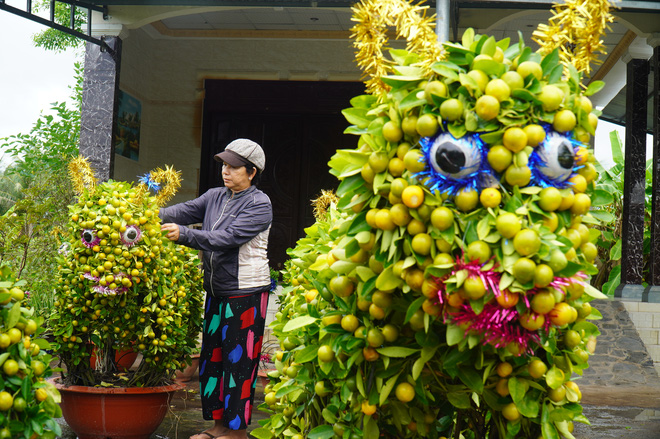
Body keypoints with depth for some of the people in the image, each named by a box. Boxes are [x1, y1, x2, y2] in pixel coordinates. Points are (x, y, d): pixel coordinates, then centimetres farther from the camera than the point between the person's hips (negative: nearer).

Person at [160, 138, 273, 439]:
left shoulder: (259, 204, -10)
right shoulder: (215, 197, 12)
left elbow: (227, 238, -22)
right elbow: (184, 211, 0)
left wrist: (183, 235, -29)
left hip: (246, 293, -7)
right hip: (216, 291, 7)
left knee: (239, 360, -1)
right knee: (212, 357, 11)